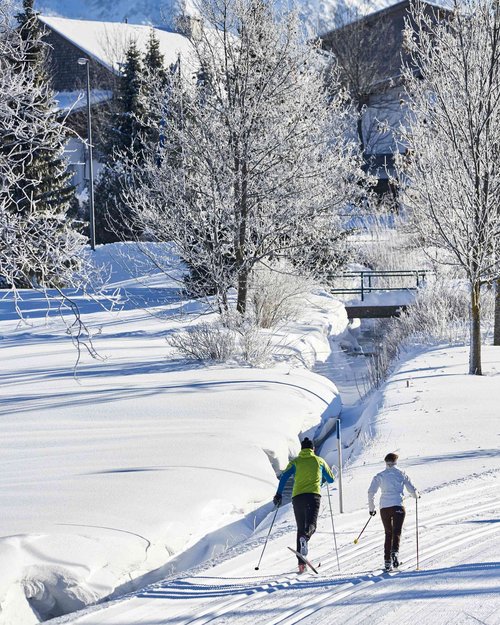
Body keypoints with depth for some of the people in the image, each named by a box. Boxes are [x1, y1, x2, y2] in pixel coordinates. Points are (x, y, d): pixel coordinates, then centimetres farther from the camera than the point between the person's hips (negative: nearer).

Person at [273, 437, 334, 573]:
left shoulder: (295, 462, 14)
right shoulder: (319, 461, 15)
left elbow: (284, 477, -1)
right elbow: (331, 479, 25)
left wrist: (279, 494, 3)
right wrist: (322, 480, 47)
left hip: (297, 496, 2)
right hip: (313, 494, -2)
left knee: (300, 528, 10)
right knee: (311, 525, -14)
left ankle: (301, 563, 2)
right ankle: (305, 537, -53)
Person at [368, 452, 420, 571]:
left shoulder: (380, 476, 8)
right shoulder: (401, 474, 6)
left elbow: (371, 492, 2)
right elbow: (412, 489, 7)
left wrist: (371, 508, 13)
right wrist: (416, 495, 30)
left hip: (384, 508, 2)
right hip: (398, 506, -2)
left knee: (388, 534, 14)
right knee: (396, 532, -2)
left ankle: (387, 561, 9)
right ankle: (395, 552, -31)